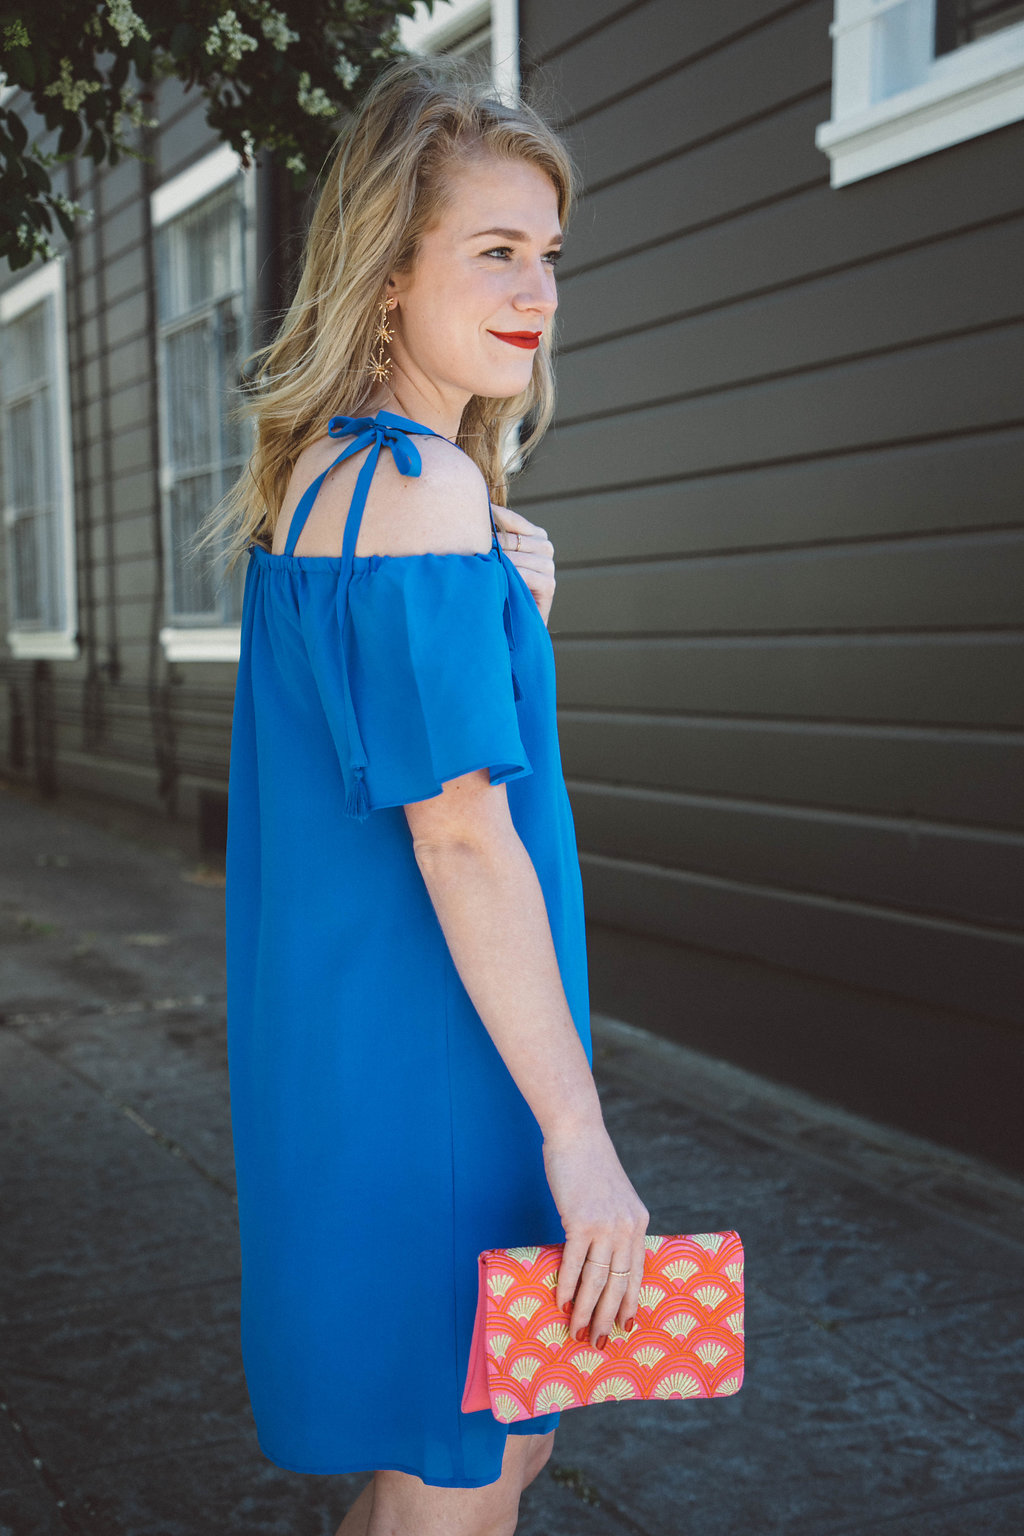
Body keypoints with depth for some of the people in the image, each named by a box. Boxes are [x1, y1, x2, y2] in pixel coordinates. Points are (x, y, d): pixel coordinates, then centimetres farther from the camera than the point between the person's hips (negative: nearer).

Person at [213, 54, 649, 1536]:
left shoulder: (316, 477, 12)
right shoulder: (424, 489, -19)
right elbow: (462, 832, -23)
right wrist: (579, 1133, -21)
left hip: (341, 1032, 10)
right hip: (428, 1055, -10)